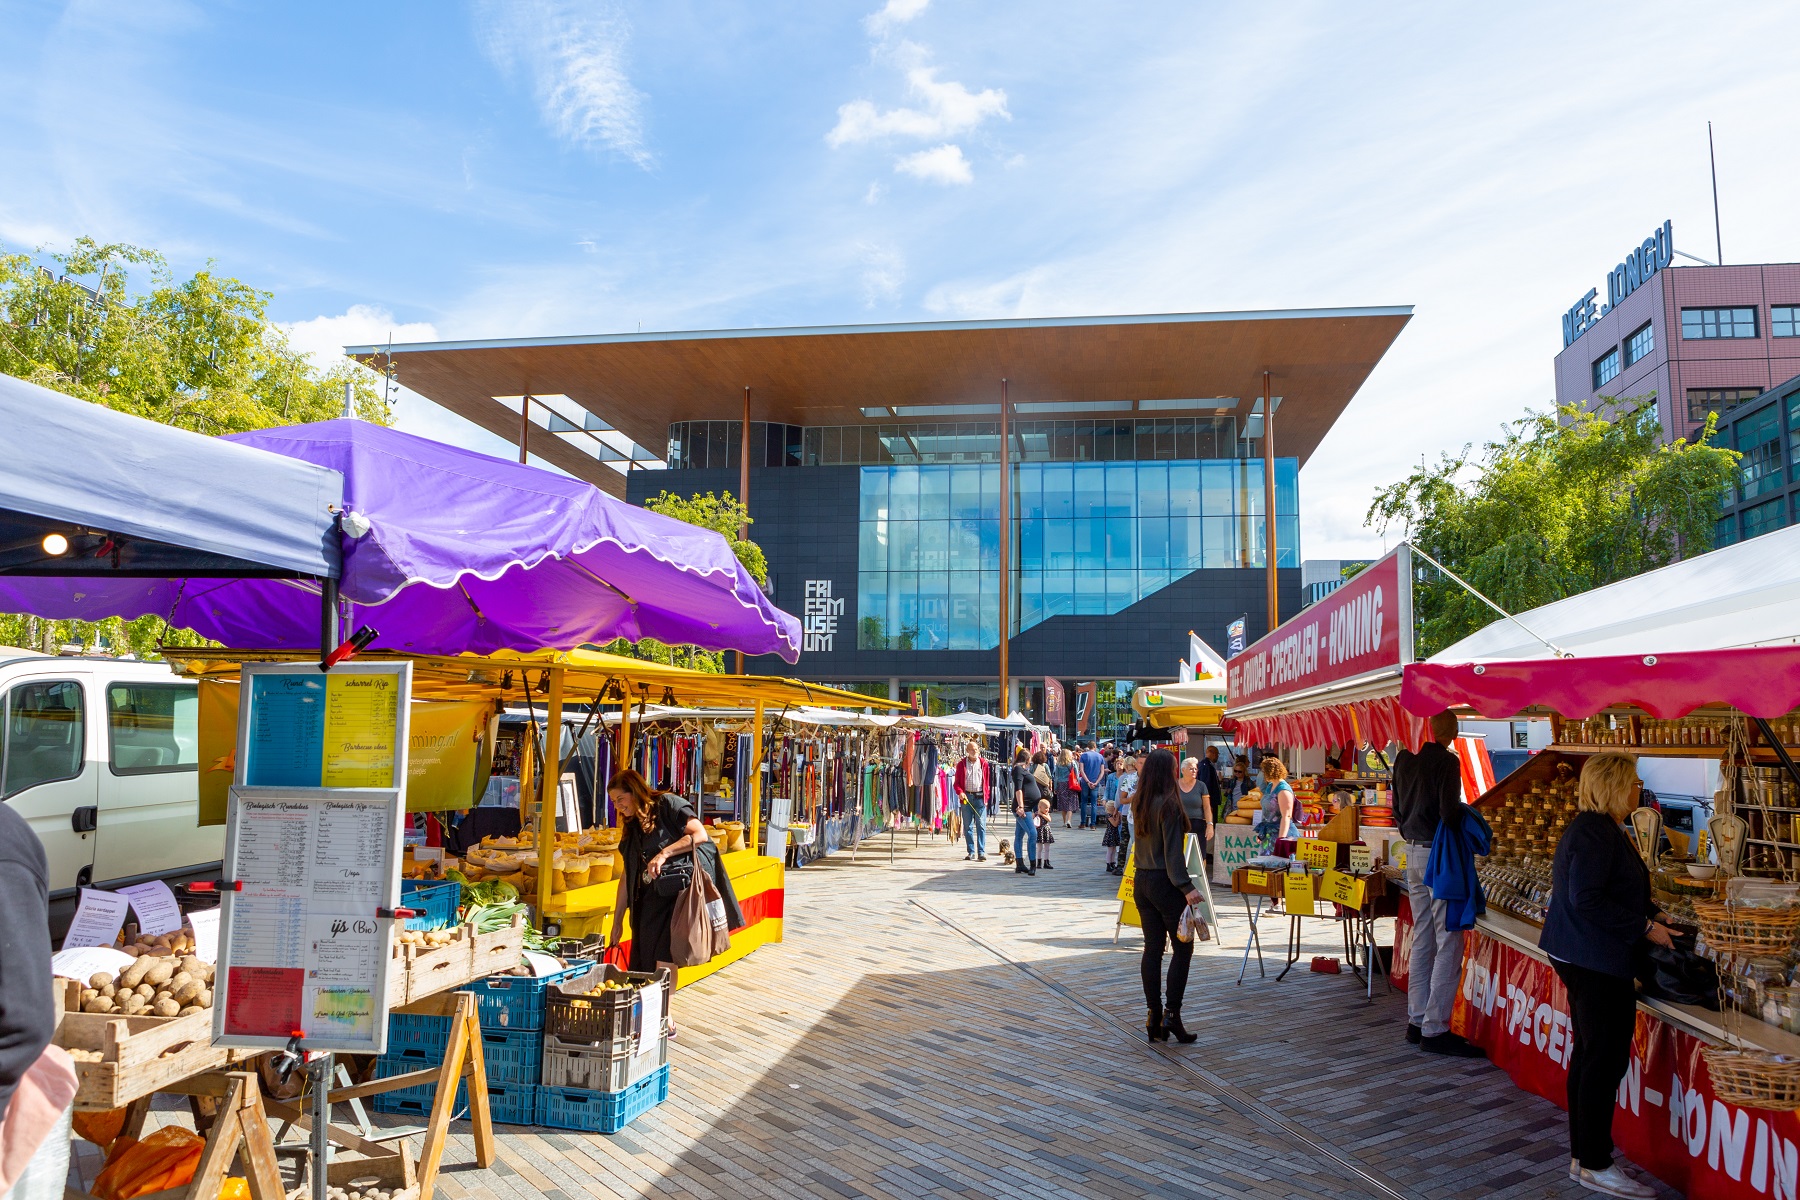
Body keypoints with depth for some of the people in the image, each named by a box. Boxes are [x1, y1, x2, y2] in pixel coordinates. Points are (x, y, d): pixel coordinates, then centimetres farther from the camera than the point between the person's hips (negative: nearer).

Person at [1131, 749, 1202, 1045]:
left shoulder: (1139, 804, 7)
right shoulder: (1168, 804, -15)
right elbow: (1172, 852, -19)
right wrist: (1186, 887, -21)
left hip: (1142, 881, 7)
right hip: (1165, 883, -7)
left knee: (1152, 948, 10)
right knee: (1182, 948, 2)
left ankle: (1153, 1017, 12)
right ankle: (1171, 1014, -2)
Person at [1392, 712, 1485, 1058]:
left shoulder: (1404, 758, 7)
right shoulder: (1446, 761, -15)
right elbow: (1450, 813, -20)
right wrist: (1468, 816, 0)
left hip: (1413, 852, 8)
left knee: (1422, 939, 15)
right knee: (1448, 944, -2)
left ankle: (1417, 1021, 21)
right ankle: (1435, 1029, -1)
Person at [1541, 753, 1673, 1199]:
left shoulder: (1593, 827, 14)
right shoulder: (1596, 832, -19)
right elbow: (1587, 900, -24)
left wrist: (1650, 913, 12)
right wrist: (1643, 927, -17)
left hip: (1582, 957, 11)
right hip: (1597, 961, -11)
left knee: (1589, 1056, 16)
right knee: (1605, 1060, -3)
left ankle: (1583, 1155, 26)